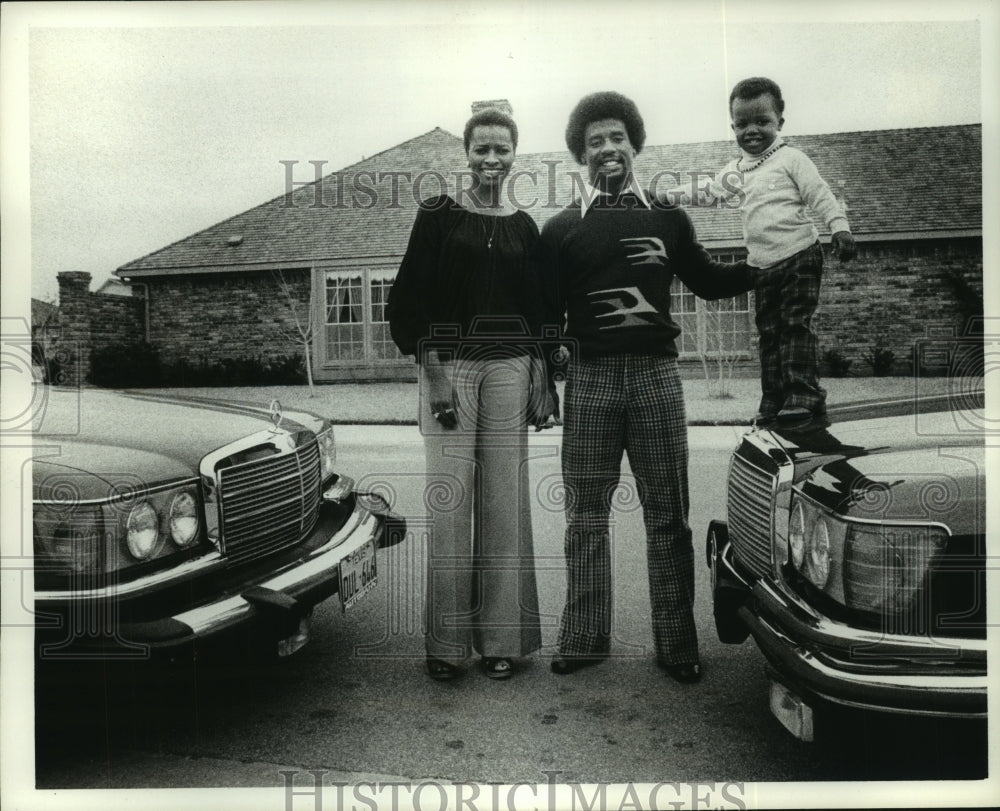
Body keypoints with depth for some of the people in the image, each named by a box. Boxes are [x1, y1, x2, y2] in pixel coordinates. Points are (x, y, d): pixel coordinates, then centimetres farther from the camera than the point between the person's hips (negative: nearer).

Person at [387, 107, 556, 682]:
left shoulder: (523, 227, 14)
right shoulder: (439, 215, 5)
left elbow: (536, 310, 15)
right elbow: (408, 298, -1)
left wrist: (539, 375, 2)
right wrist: (433, 371, -11)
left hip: (509, 368, 3)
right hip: (447, 365, -2)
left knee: (503, 500, 2)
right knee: (449, 499, -4)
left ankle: (501, 637, 12)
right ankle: (447, 641, 8)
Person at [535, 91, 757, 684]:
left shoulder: (668, 219, 14)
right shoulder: (562, 228, 11)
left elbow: (709, 281, 24)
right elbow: (548, 311, 8)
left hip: (656, 373, 1)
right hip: (590, 374, 0)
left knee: (668, 516, 3)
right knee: (587, 516, 4)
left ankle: (677, 646, 14)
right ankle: (585, 640, 16)